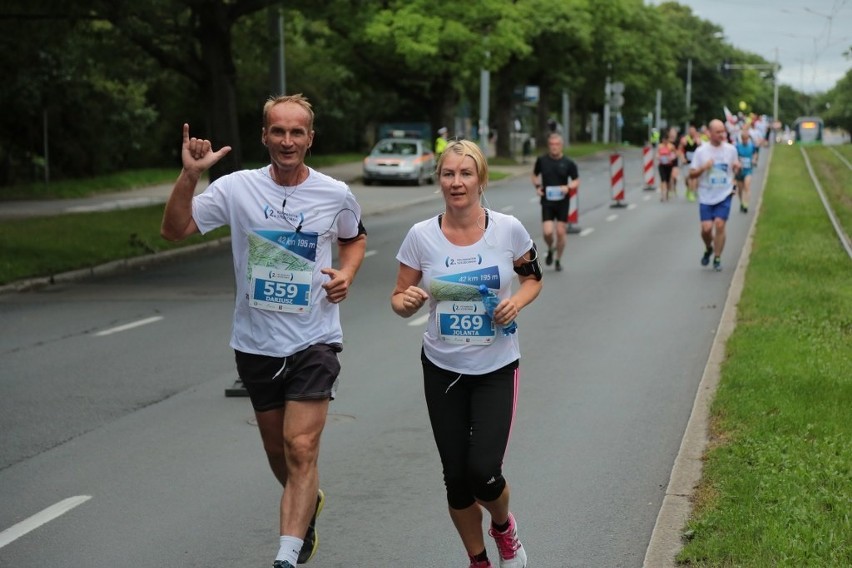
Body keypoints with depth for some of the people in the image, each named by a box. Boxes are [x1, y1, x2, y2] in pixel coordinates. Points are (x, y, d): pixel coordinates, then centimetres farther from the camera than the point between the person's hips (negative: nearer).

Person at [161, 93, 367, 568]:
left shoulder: (336, 194, -3)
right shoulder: (238, 188, -6)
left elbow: (355, 238, 18)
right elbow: (175, 230, -8)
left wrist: (347, 273, -3)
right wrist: (190, 175, -22)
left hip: (314, 342, -2)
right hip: (256, 343, 2)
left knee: (301, 449, -15)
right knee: (278, 450, 17)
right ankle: (308, 503, 47)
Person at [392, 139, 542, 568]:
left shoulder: (508, 229, -8)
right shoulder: (421, 236, -7)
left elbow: (533, 278, 8)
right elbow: (400, 300, 0)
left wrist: (517, 301, -13)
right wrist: (407, 301, -23)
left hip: (497, 368, -1)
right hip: (442, 369, 2)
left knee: (483, 470, -12)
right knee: (456, 476, 6)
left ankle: (503, 526, 24)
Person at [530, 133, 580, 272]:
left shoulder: (568, 163, -4)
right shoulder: (541, 160, 0)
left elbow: (576, 182, 1)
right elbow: (535, 175, 15)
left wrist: (568, 187, -19)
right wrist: (537, 186, -4)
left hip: (562, 202, 0)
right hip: (547, 202, 0)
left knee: (561, 231, 0)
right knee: (547, 232, -10)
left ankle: (558, 260, 18)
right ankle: (550, 250, 23)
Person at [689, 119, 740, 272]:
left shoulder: (731, 149, 3)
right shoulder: (701, 151, -2)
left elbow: (735, 169, 15)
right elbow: (692, 173, 0)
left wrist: (737, 168, -9)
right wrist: (703, 168, -19)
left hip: (724, 195, 0)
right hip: (706, 196, 0)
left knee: (720, 224, -11)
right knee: (706, 228, -5)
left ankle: (717, 259, 2)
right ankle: (708, 249, 28)